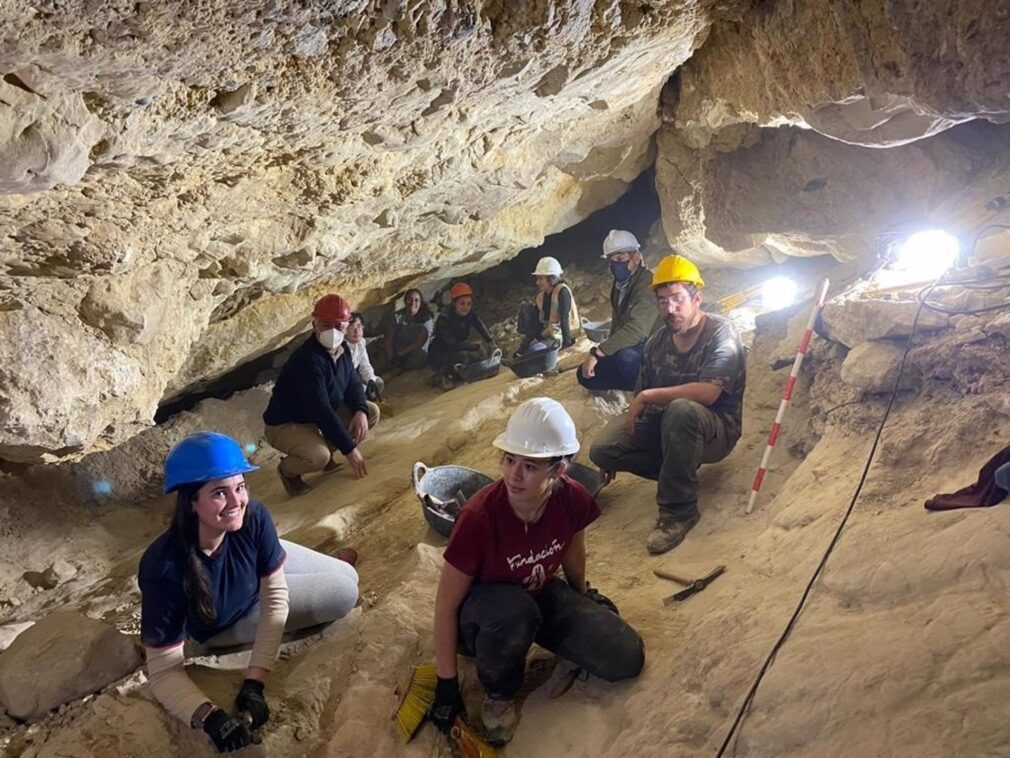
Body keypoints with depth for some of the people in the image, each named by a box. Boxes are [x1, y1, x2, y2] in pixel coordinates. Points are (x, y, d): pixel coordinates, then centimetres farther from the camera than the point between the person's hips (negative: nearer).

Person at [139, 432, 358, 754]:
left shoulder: (254, 517, -36)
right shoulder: (165, 569, -43)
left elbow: (276, 596, -26)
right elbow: (163, 670, -35)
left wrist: (254, 683, -31)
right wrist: (210, 717, -51)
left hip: (264, 573, 3)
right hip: (220, 625, -3)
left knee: (347, 580, 11)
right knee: (344, 595, -8)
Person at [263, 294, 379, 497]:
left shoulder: (341, 350, -4)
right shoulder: (307, 360, -32)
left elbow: (353, 384, 5)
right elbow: (321, 411, -33)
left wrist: (360, 411, -19)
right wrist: (349, 449, -29)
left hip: (320, 415, 9)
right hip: (285, 425, -8)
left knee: (371, 412, -2)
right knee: (318, 456, -36)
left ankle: (327, 451, 12)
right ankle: (287, 469, 1)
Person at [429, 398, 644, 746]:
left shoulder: (574, 500, -23)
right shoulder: (478, 517, -36)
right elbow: (446, 605, -24)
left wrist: (584, 599, 21)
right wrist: (447, 683, -18)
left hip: (540, 594, 5)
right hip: (481, 607, -4)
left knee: (627, 659, -5)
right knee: (513, 612, -41)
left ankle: (538, 632, 16)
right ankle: (499, 691, -7)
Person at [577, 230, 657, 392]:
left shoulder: (647, 283, -24)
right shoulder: (619, 285, 6)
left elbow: (637, 329, -36)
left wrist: (597, 352, -37)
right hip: (625, 348, 9)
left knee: (624, 357, -40)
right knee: (585, 375, 1)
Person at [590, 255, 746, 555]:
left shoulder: (721, 333, -15)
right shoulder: (657, 343, 4)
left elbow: (707, 392, -30)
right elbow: (641, 401, 9)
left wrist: (647, 397, -22)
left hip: (715, 429, -6)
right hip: (664, 426, 6)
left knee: (681, 410, -40)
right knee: (602, 449, -13)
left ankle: (678, 511, -26)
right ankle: (679, 472, 6)